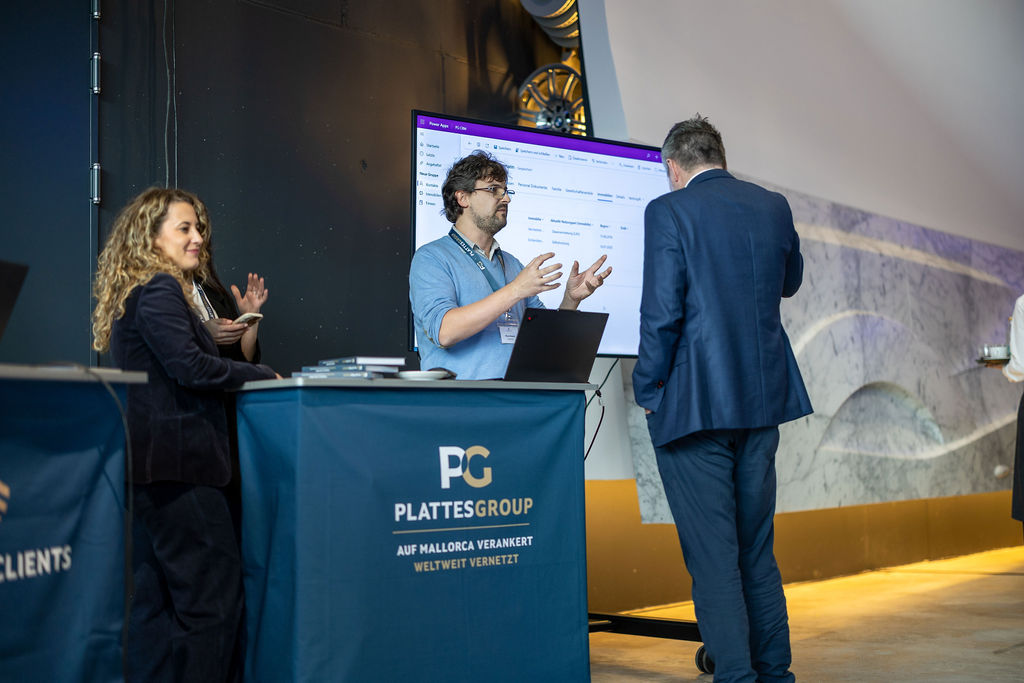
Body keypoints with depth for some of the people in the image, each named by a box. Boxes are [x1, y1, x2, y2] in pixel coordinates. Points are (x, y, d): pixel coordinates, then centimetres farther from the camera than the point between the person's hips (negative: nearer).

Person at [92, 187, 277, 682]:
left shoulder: (138, 292, 21)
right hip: (177, 459, -10)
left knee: (153, 600, 12)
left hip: (145, 464, 10)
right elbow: (190, 367, -19)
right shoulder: (159, 291, -9)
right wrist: (262, 374, -6)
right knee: (213, 597, -8)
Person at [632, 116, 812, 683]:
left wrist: (648, 392, -5)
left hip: (695, 402, -6)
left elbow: (661, 312, -16)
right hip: (762, 400, 6)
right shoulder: (773, 206, 7)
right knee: (757, 547, 17)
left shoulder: (668, 211, -10)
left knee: (711, 553, 0)